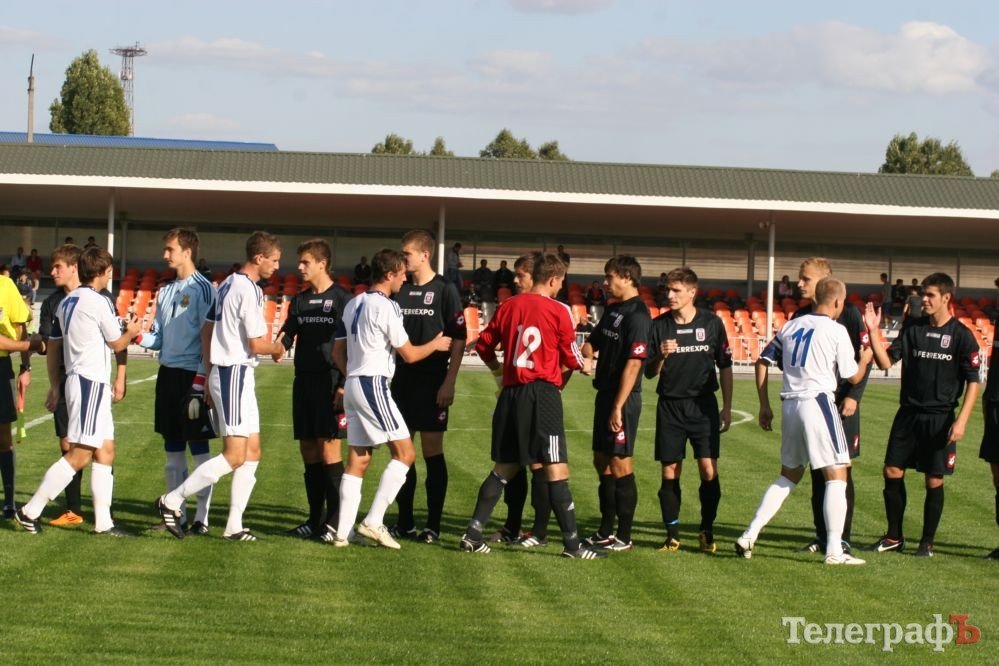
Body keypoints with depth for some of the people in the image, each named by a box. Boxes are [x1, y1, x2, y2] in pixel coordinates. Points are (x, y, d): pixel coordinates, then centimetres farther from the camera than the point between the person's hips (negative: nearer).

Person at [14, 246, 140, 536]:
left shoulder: (67, 302, 13)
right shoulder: (98, 302, -12)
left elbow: (53, 346, 17)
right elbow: (117, 344, -2)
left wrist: (55, 387, 21)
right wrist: (131, 331, 19)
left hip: (76, 379, 10)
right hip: (91, 382, -10)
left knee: (105, 451, 10)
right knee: (79, 455, -9)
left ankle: (103, 521, 8)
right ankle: (31, 511, -9)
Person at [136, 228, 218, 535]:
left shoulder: (203, 289, -8)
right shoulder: (165, 291, 16)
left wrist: (201, 378, -17)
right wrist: (138, 336, -2)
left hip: (192, 376, -8)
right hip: (167, 374, 8)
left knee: (198, 448, -3)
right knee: (173, 449, 10)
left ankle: (201, 517, 0)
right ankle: (176, 512, 17)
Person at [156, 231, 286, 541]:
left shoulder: (228, 284, 13)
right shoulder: (248, 290, -16)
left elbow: (206, 331, 18)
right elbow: (256, 344, -17)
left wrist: (210, 377, 20)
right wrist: (277, 349, 5)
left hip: (222, 372, 10)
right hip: (235, 373, -10)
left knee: (252, 452, 10)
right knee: (235, 455, -10)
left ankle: (234, 525, 9)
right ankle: (172, 501, -6)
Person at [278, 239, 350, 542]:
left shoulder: (341, 299, -5)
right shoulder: (300, 300, 14)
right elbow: (288, 333, 9)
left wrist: (344, 385, -13)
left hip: (330, 383, -6)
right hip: (304, 381, 6)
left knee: (329, 449, -8)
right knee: (308, 450, 8)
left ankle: (334, 521, -5)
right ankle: (314, 519, 15)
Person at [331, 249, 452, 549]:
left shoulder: (354, 304, 14)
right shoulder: (385, 307, -12)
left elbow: (338, 352, 18)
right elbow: (409, 354, -7)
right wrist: (436, 344, 10)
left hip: (353, 384, 9)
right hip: (373, 384, -9)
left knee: (357, 459, 9)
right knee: (404, 453, -4)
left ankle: (344, 532, 5)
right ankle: (373, 521, -10)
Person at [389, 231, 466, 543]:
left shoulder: (445, 291, -6)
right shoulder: (400, 291, 10)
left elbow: (459, 339, -8)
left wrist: (449, 383, -14)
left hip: (432, 383, -6)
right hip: (402, 380, 6)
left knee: (432, 452, -2)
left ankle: (433, 525, 2)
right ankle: (405, 523, 16)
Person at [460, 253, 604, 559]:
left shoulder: (509, 306, 8)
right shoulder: (558, 311, -4)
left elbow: (483, 345, 15)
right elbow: (571, 358, 3)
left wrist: (498, 368, 35)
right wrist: (584, 366, 26)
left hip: (511, 394, 5)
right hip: (543, 393, -5)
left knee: (504, 468, 14)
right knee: (556, 471, -4)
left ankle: (473, 533, 10)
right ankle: (572, 542, -3)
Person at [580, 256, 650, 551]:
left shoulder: (637, 316, -16)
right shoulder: (612, 311, 13)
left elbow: (633, 364, -21)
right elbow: (592, 344, 24)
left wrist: (618, 407, -23)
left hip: (622, 400, -10)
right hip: (605, 394, 10)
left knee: (620, 465, -4)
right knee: (602, 462, 15)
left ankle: (624, 537, 3)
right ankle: (606, 532, 25)